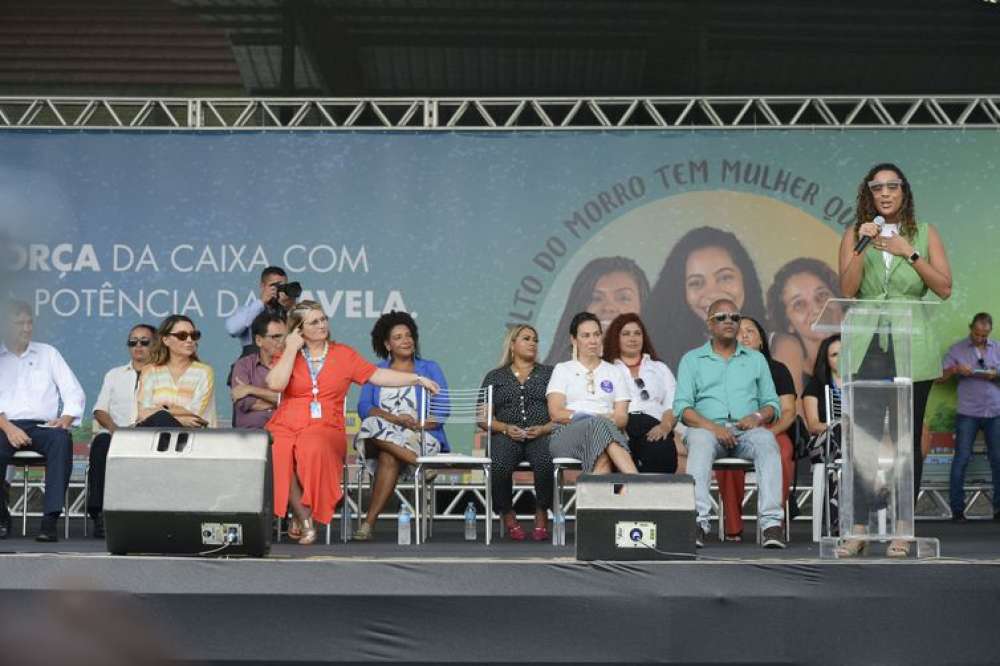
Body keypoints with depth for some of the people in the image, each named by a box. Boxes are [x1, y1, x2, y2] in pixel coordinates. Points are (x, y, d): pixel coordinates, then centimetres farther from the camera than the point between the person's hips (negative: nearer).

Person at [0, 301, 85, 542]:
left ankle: (50, 519, -38)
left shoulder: (48, 353, 20)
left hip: (43, 426, 1)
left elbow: (74, 392, 13)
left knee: (62, 439, -35)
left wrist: (66, 418, -7)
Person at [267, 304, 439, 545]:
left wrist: (417, 379, 6)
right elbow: (275, 384, -6)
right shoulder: (287, 356, 12)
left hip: (325, 429, 0)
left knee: (313, 448, -36)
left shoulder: (343, 354, 14)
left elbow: (377, 375, 11)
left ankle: (303, 514, -20)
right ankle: (305, 519, -22)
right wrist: (291, 349, -2)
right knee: (278, 454, -34)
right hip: (286, 427, 0)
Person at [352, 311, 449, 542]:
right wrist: (395, 419, -17)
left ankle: (369, 523, -32)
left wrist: (416, 424, -16)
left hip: (421, 437, -1)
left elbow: (442, 411, 3)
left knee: (389, 458, -35)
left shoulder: (430, 369, 15)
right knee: (374, 425, -36)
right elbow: (364, 408, 2)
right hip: (381, 435, 2)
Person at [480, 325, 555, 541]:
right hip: (506, 436, 0)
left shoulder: (548, 373, 18)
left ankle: (542, 515, -14)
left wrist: (543, 428, -10)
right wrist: (506, 428, -8)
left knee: (545, 462, -36)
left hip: (541, 435, 0)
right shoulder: (495, 377, 19)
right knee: (499, 464, -35)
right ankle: (507, 515, -12)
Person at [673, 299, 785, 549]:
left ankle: (771, 521, -44)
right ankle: (698, 522, -49)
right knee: (700, 441, -37)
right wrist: (712, 426, -14)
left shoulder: (756, 359, 24)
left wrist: (758, 417, -7)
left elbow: (773, 404, 18)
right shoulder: (692, 359, 17)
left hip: (747, 429, 1)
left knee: (766, 441, -34)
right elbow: (682, 407, 4)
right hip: (708, 427, -1)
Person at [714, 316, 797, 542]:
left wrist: (771, 431, -12)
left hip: (771, 431, 0)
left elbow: (789, 411, 8)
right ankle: (732, 525, -27)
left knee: (782, 454, -37)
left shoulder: (777, 369, 17)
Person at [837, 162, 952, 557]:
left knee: (907, 439, 3)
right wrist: (863, 246, -13)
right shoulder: (855, 235, 7)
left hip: (912, 350, 0)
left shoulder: (924, 234, 6)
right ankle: (859, 529, -3)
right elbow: (847, 291, -4)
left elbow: (945, 289, -3)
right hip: (867, 349, 0)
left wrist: (909, 253, -10)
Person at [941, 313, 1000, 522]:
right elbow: (942, 376, 4)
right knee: (961, 459, -4)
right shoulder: (957, 349, 7)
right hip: (968, 413, -2)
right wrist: (955, 369, -15)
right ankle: (957, 509, 2)